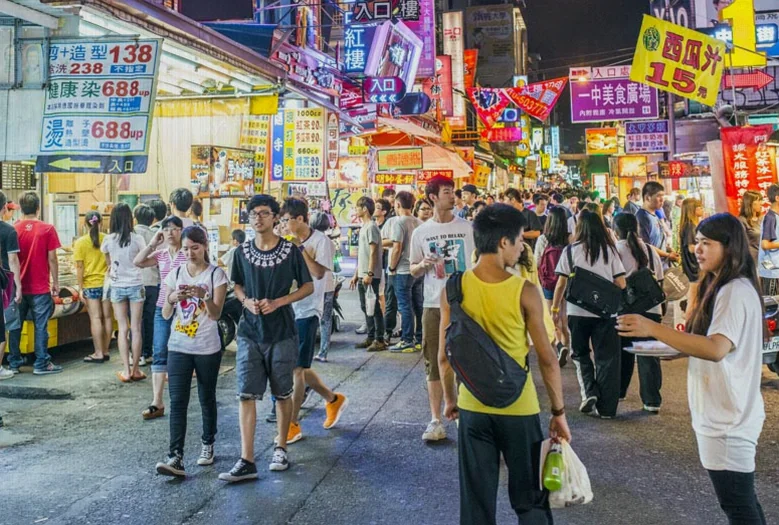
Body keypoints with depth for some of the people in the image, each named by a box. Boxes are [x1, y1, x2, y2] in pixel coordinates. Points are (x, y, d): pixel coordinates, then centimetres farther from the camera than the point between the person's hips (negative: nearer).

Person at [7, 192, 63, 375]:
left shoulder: (14, 229, -1)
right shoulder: (47, 229, -8)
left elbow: (10, 259, 4)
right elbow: (52, 259, -7)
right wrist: (55, 282, 3)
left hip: (19, 287, 3)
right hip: (40, 288, -3)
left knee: (15, 325, 12)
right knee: (41, 326, 3)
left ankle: (14, 363, 19)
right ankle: (41, 364, 5)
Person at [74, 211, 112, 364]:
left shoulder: (81, 242, -7)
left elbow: (79, 267, -8)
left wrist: (80, 288, -2)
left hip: (91, 284, -3)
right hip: (107, 282, 3)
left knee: (96, 318, 1)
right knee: (107, 317, 8)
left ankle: (98, 353, 3)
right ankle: (105, 351, 17)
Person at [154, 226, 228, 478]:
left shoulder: (216, 274, -5)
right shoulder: (175, 274, 5)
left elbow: (216, 314, -11)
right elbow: (165, 315, 3)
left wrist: (204, 295, -28)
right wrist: (172, 299, -18)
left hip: (207, 349, -2)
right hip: (178, 348, 2)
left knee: (207, 399, 11)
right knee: (177, 402, -6)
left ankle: (207, 445, 29)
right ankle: (176, 457, -9)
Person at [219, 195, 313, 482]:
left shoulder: (290, 251, -6)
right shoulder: (242, 252, 3)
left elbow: (308, 286, 0)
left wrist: (278, 302, -14)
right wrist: (247, 301, -7)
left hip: (282, 332, -2)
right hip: (250, 332, 2)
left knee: (282, 393, 10)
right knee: (246, 394, -4)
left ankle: (281, 449, 28)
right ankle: (246, 461, -1)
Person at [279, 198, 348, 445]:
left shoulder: (320, 241, -8)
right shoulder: (289, 242, 9)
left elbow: (318, 272, -20)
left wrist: (300, 247, -20)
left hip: (306, 311, -7)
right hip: (287, 311, 7)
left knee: (297, 369, -5)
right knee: (299, 368, 14)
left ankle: (293, 425, 5)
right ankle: (334, 399, 34)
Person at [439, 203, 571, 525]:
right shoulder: (525, 293, -14)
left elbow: (444, 357, -2)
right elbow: (547, 359, -10)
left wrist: (450, 398, 14)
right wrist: (559, 412, 2)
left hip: (472, 407, 2)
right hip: (519, 409, -2)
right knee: (531, 499, 16)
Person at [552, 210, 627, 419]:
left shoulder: (571, 250, -2)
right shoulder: (610, 250, 2)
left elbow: (561, 283, -2)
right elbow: (621, 284, 0)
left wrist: (555, 309, 8)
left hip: (578, 311, -1)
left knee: (581, 354, 19)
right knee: (606, 358, 8)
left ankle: (590, 392, 2)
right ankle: (606, 407, 10)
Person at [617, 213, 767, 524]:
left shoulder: (736, 291, -20)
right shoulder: (723, 287, 13)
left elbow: (716, 349, -33)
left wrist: (653, 329, -34)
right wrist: (678, 350, 7)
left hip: (728, 417, -10)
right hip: (723, 413, 10)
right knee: (740, 500, 21)